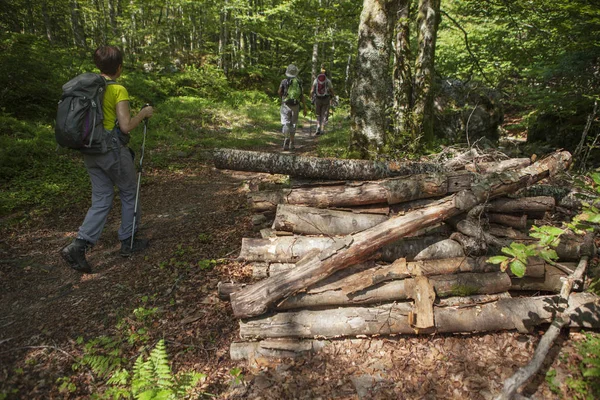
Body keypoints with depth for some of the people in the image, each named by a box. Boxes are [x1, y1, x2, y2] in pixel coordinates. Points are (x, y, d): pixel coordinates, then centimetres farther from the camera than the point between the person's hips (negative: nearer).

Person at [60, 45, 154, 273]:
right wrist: (143, 113, -3)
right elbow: (126, 126, -18)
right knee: (129, 194, 13)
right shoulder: (118, 90, -13)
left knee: (101, 201, 11)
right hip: (113, 151, -6)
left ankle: (79, 246, -2)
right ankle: (128, 242, 22)